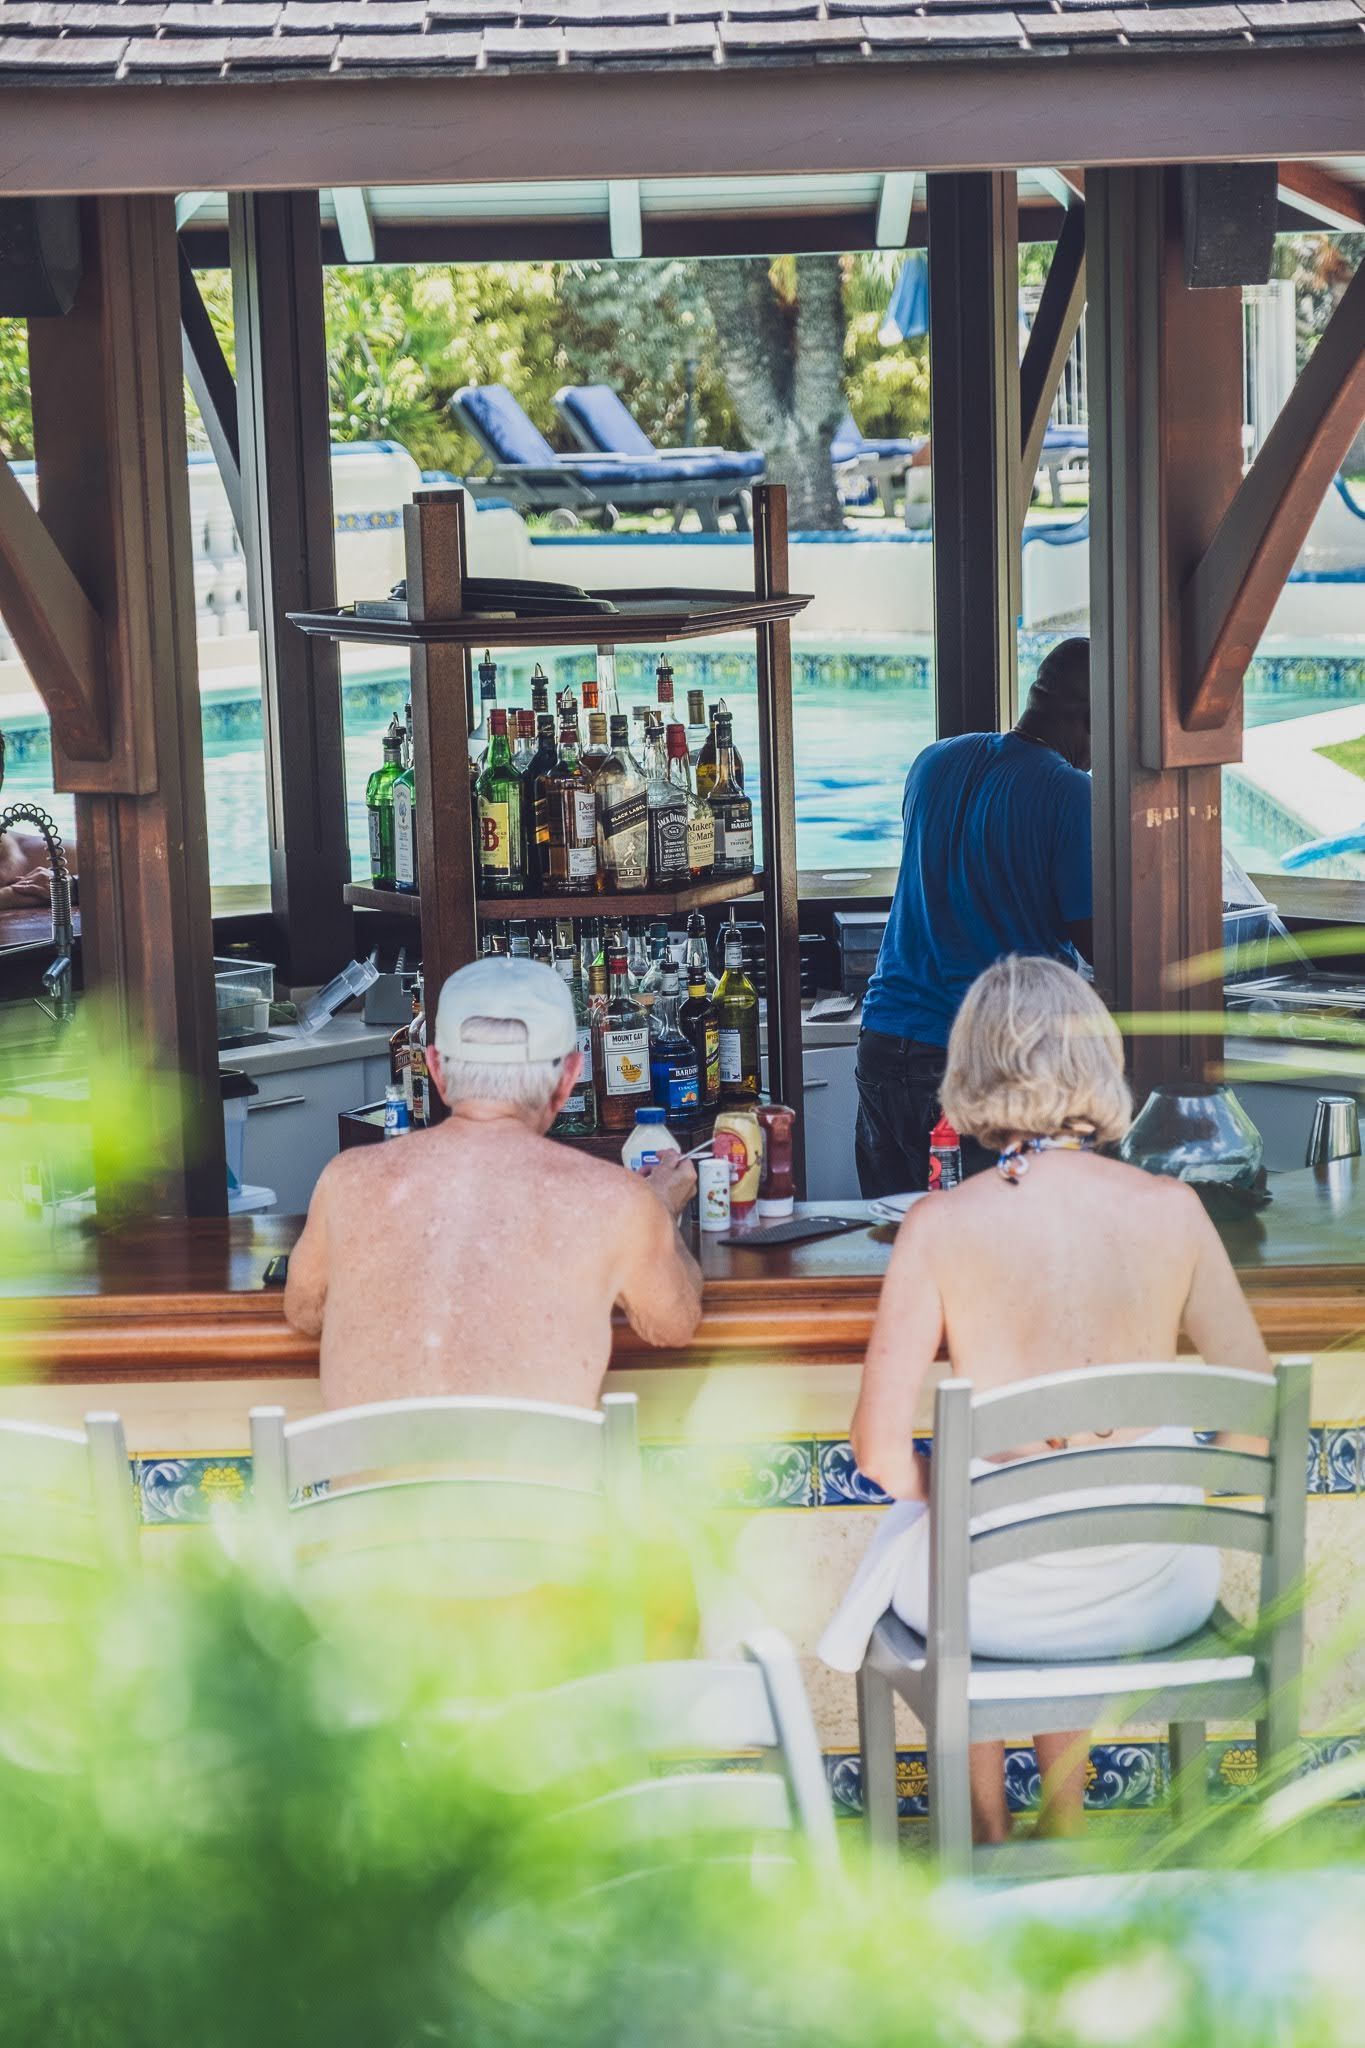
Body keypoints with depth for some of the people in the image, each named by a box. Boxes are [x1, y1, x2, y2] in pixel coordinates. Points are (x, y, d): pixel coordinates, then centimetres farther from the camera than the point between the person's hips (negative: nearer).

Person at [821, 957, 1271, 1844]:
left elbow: (881, 1446, -15)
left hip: (1003, 1595, -2)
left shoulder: (942, 1226, -16)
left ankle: (990, 1846, 46)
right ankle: (1065, 1833, 48)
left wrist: (942, 1501, 5)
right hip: (1156, 1591, 3)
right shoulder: (1173, 1210, -9)